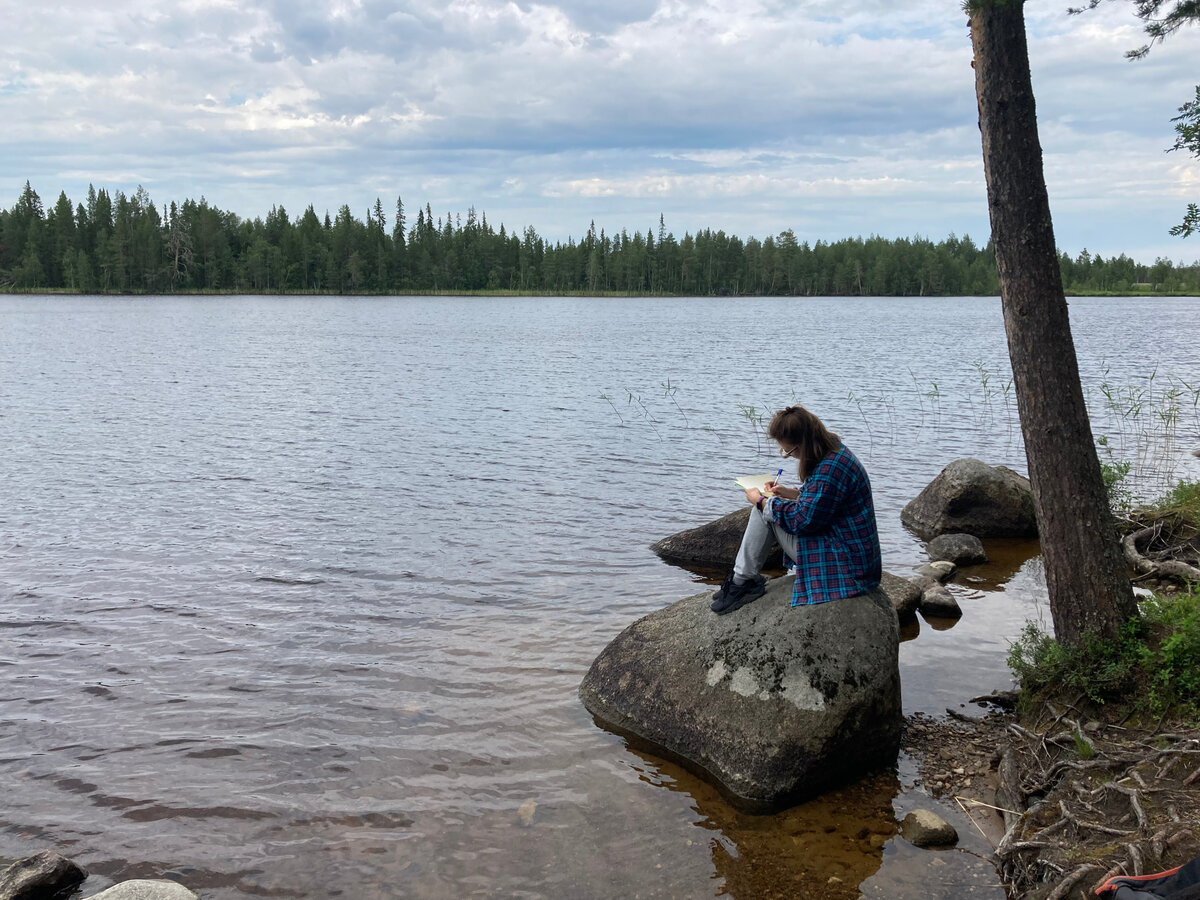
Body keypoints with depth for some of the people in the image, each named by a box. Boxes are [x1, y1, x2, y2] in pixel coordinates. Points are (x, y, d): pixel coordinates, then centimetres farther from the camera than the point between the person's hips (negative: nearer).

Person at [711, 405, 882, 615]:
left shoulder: (830, 469, -28)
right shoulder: (833, 449, 4)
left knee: (764, 510, -8)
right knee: (764, 507, 12)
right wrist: (793, 493, 9)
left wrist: (762, 501, -10)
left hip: (841, 562, -11)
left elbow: (803, 521, -23)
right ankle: (741, 579, 11)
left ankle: (743, 581, 2)